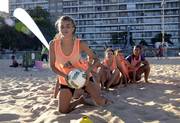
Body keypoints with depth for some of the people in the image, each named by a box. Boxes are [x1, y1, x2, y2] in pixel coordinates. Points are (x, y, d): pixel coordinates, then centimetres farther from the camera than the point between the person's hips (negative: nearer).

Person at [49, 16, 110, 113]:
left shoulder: (80, 44, -18)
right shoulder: (53, 44, -16)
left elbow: (95, 59, -12)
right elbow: (52, 66, -8)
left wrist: (88, 71, -31)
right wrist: (64, 75, -26)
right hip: (65, 80, 1)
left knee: (101, 102, -8)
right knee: (63, 110, 0)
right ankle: (81, 100, 28)